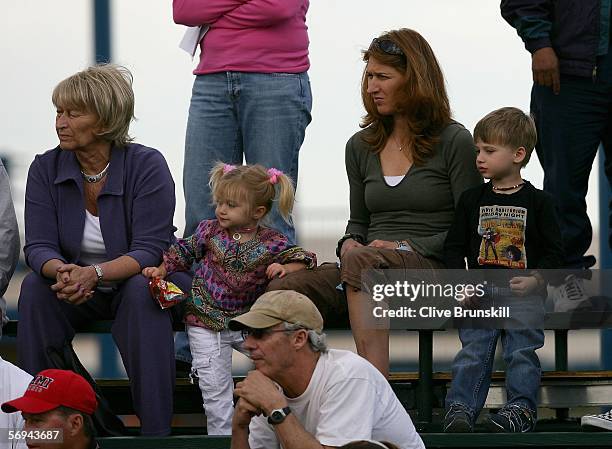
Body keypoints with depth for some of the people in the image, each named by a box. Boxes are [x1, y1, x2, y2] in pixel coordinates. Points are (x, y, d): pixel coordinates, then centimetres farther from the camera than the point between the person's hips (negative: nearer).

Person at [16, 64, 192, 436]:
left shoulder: (147, 165, -17)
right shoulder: (46, 169, -7)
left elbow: (149, 250, -24)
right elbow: (39, 246, -12)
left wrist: (95, 274, -41)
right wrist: (61, 271, -37)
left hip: (140, 278, -3)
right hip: (79, 292, 3)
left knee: (142, 291, -35)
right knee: (36, 287, -26)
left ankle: (156, 430, -33)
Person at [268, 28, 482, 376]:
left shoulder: (454, 142, 3)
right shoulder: (361, 146, 20)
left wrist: (410, 248, -11)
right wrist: (349, 243, 5)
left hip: (432, 267, -5)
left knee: (361, 261, -39)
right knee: (284, 290, -23)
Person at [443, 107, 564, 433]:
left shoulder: (538, 201, 4)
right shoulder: (472, 200, 11)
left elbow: (554, 253, 4)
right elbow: (453, 247, 13)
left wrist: (535, 280, -13)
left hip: (524, 296, -2)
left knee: (522, 352, -11)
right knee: (472, 351, -11)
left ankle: (521, 408, -11)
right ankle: (460, 408, -17)